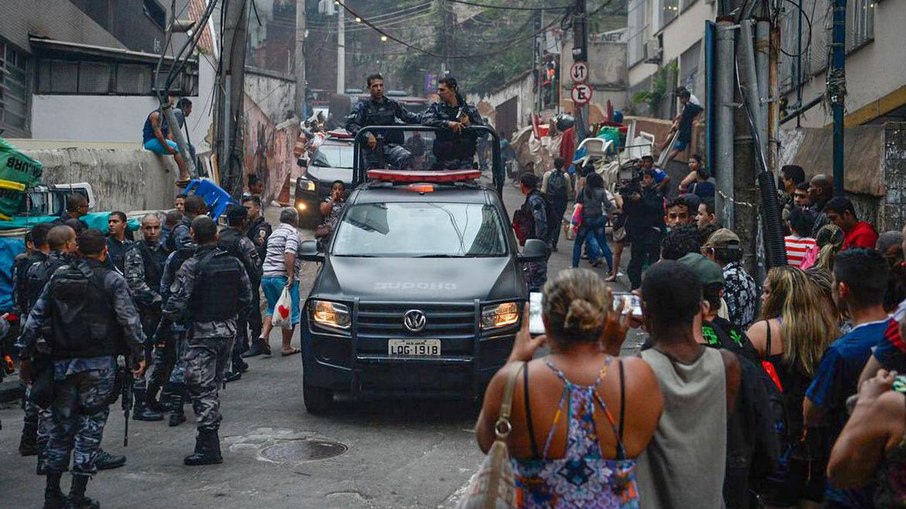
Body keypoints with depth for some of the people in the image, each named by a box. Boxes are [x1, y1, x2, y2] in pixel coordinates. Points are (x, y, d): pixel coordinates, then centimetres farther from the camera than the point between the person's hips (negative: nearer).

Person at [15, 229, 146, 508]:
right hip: (98, 363, -4)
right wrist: (138, 353, 0)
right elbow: (129, 319, -9)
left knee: (62, 424, 14)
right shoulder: (111, 280, -6)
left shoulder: (58, 277, 7)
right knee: (90, 425, 3)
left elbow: (36, 316, 9)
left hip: (62, 362, 4)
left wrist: (24, 351, 14)